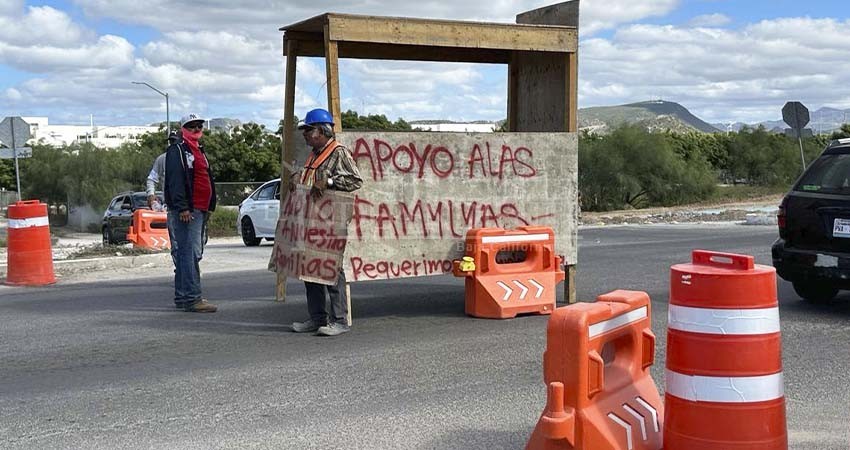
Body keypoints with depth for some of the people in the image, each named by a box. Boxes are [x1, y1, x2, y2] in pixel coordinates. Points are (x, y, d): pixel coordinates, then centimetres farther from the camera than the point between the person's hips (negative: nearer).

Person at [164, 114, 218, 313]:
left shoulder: (198, 150, 23)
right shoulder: (177, 150, -7)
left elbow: (207, 179, 28)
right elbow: (175, 180, -17)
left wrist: (209, 206, 23)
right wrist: (182, 207, -24)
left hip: (199, 210, 10)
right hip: (186, 211, -10)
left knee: (188, 253, 12)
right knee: (190, 253, -14)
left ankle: (182, 297, 18)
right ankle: (192, 298, -16)